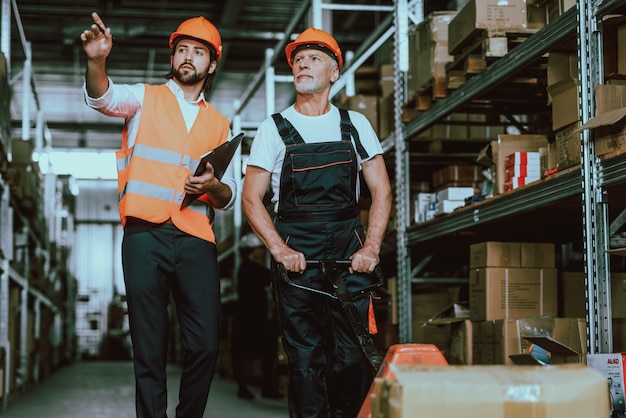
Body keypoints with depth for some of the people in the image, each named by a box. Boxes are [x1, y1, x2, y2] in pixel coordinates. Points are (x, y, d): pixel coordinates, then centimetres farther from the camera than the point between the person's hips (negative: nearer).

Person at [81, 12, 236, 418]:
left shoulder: (220, 124, 19)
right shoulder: (146, 98, 12)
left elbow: (228, 197, 18)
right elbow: (102, 97, -11)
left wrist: (213, 186, -6)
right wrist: (97, 61, -32)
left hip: (196, 240, 3)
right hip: (145, 235, -2)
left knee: (205, 344, -4)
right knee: (150, 349, -2)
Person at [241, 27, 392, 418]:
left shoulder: (355, 124, 12)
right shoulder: (274, 128, 8)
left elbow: (381, 191, 9)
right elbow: (251, 198, 5)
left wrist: (371, 246, -5)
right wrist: (279, 248, -9)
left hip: (348, 249, 1)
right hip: (296, 252, -1)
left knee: (353, 354, -6)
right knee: (305, 355, -3)